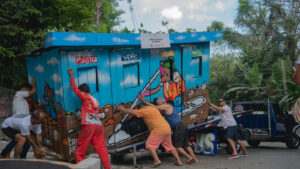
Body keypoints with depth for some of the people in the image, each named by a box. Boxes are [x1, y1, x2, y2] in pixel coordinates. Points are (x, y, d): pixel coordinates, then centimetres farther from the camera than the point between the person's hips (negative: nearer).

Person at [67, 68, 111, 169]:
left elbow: (75, 89, 3)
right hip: (98, 125, 6)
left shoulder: (85, 98, 1)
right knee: (101, 148, 5)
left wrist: (72, 76, 10)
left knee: (80, 148, 8)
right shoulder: (95, 101, 21)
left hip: (88, 126, -6)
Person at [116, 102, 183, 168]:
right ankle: (179, 161, 15)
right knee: (169, 146, 17)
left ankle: (157, 160, -17)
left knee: (150, 145, -3)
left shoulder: (144, 111, -1)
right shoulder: (154, 108, 22)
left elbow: (131, 112, 3)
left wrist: (122, 109, 16)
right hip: (167, 129, 9)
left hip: (158, 130, -9)